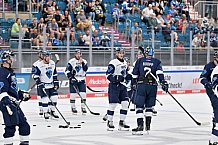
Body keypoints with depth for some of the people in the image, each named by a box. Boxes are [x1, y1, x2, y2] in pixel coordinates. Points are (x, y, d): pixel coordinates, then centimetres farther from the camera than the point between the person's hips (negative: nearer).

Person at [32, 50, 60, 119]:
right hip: (43, 85, -6)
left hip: (51, 85, 6)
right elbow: (35, 75, -15)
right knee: (45, 98, -10)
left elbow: (54, 74, 14)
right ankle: (46, 113, 2)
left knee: (54, 97, 2)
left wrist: (56, 83, 9)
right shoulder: (39, 65, -16)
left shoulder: (53, 63, 4)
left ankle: (52, 111, 18)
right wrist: (39, 83, -21)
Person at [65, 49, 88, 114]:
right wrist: (71, 77, -16)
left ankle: (83, 107, 7)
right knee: (73, 94, -3)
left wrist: (83, 63, -20)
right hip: (73, 80, -3)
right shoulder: (71, 61, -4)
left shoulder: (84, 61, 6)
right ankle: (73, 107, 9)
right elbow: (67, 71, -6)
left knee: (83, 94, -4)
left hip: (82, 80, 3)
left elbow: (85, 69, -8)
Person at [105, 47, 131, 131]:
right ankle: (109, 122, 3)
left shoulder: (124, 63, 17)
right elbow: (108, 74, -14)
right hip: (114, 85, -8)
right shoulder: (113, 63, -9)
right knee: (113, 103, -8)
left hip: (122, 85, 8)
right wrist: (115, 78, -27)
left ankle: (122, 122, 9)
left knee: (125, 103, 1)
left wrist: (129, 77, 8)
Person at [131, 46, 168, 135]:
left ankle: (140, 126, -14)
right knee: (149, 106, 16)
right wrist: (163, 82, -12)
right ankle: (148, 125, 17)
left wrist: (134, 84, 21)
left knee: (139, 106, -3)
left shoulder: (139, 61, 9)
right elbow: (159, 73, -6)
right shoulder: (156, 62, 9)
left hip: (141, 85, -2)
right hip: (153, 86, 2)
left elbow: (134, 74, 10)